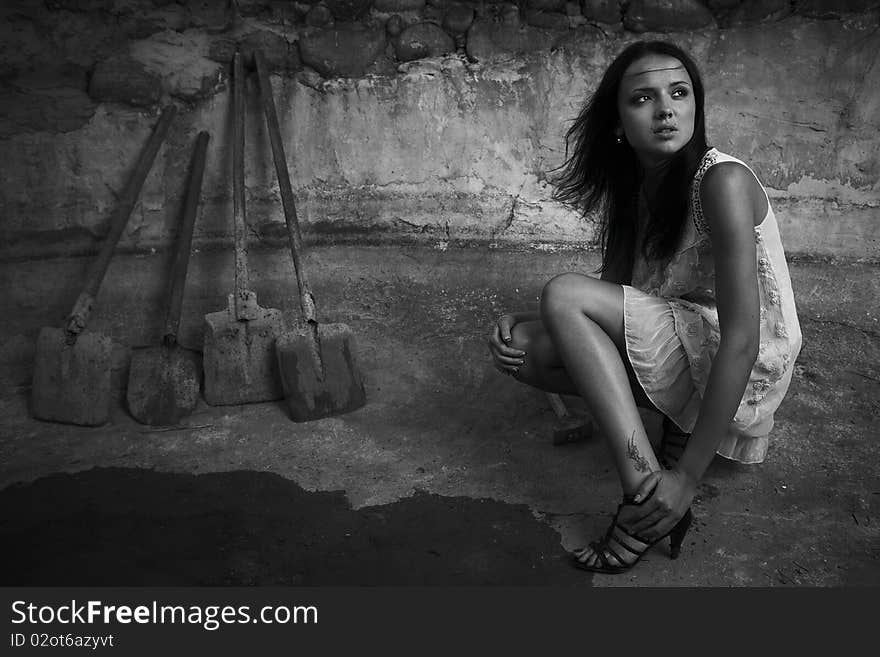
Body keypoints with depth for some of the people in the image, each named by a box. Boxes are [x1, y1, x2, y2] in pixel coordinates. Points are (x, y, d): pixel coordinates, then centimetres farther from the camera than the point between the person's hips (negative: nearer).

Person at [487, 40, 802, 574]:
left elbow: (743, 339, -25)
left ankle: (647, 493, -23)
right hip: (682, 350, 7)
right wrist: (527, 325, -16)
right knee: (520, 348, -8)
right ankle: (679, 417, -1)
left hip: (746, 369, -7)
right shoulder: (633, 189, 5)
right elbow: (609, 299, 5)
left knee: (563, 293, -23)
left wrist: (688, 476, -28)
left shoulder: (722, 181, -19)